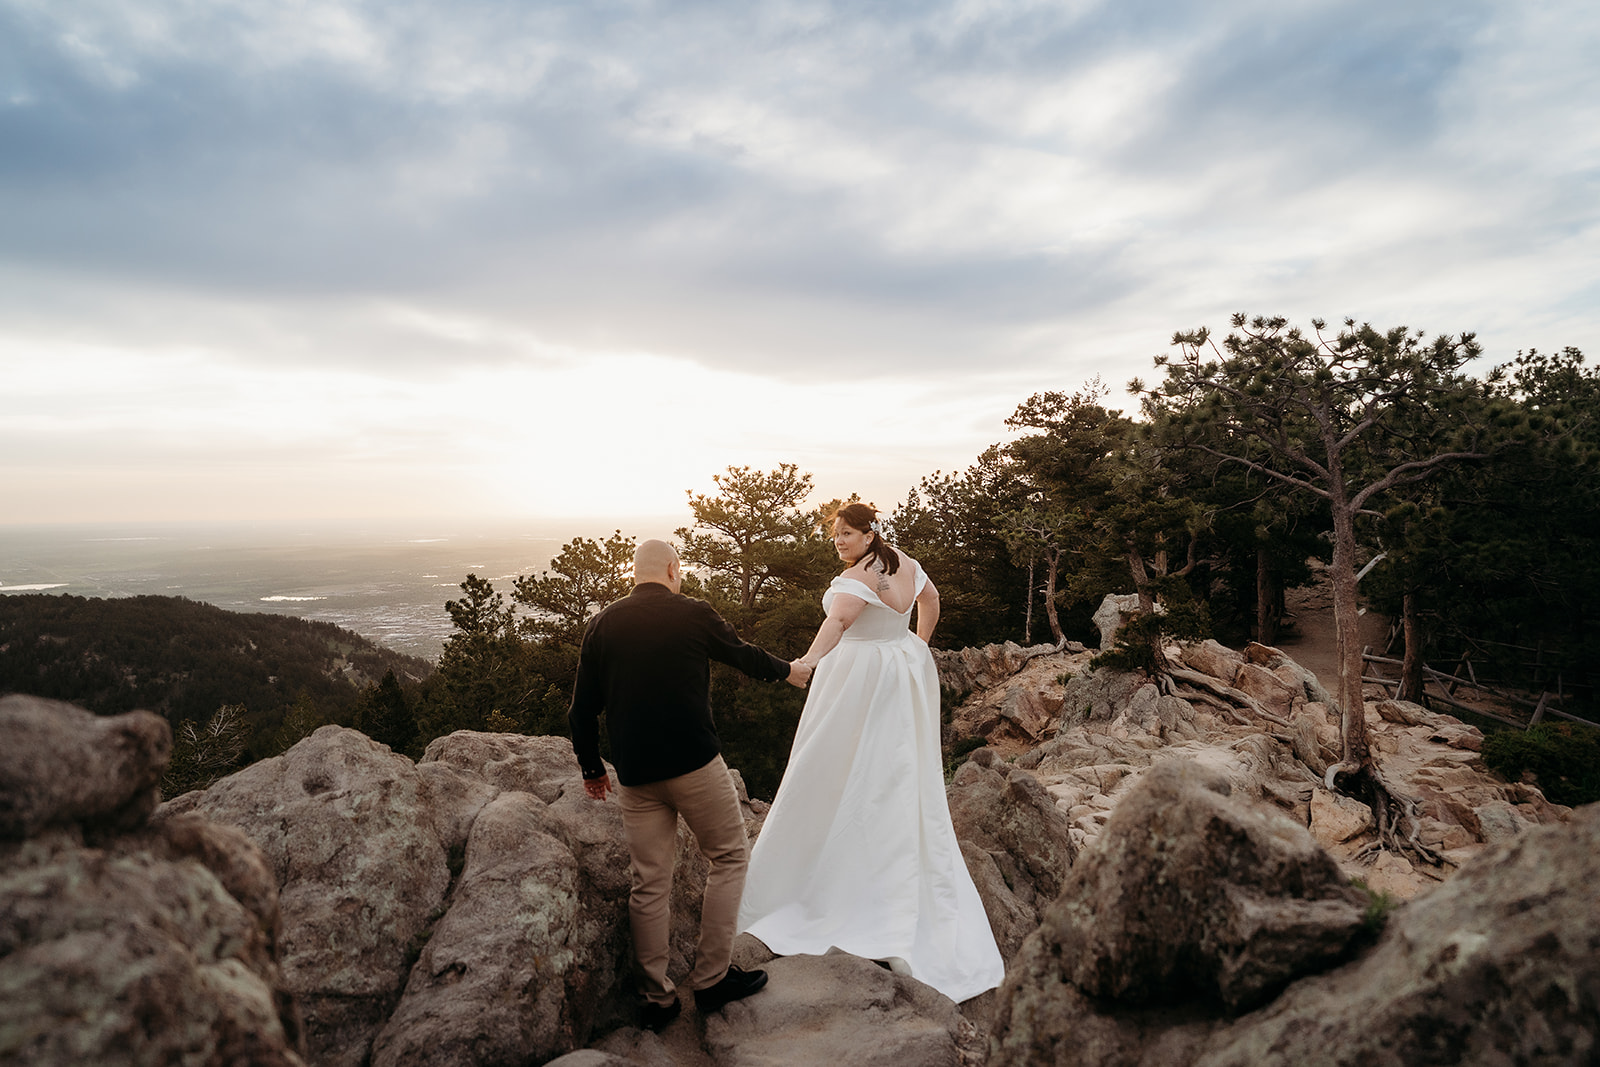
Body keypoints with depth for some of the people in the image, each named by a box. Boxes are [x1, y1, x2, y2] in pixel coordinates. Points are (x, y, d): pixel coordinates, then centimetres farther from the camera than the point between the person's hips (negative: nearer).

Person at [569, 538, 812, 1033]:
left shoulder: (601, 625, 4)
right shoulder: (694, 614, -4)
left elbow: (582, 710, 7)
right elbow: (744, 655, 12)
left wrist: (591, 768, 20)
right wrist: (788, 670, 31)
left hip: (634, 774, 4)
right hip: (694, 764, -4)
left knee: (649, 883, 12)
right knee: (729, 857, 14)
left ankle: (656, 998, 22)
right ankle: (711, 978, 17)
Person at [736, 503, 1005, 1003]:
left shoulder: (861, 575, -18)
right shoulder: (905, 564, 8)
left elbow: (837, 620, -37)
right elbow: (930, 599, 26)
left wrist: (806, 662, -50)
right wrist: (918, 645, 36)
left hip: (860, 679, -9)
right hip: (907, 675, 9)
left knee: (838, 778, 0)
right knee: (908, 779, 16)